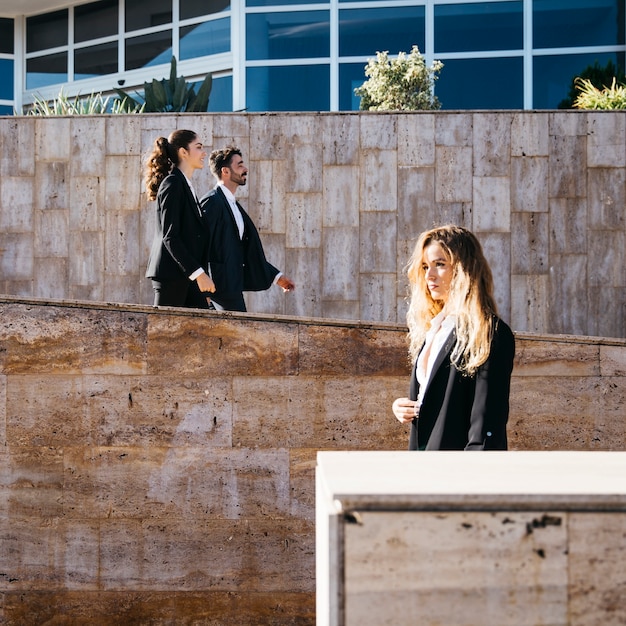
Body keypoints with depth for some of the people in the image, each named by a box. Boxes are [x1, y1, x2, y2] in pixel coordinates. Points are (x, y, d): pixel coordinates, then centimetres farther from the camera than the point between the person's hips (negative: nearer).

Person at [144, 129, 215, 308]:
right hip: (171, 273, -9)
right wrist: (198, 272, -20)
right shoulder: (172, 183, -11)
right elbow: (170, 236, -17)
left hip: (186, 276, 9)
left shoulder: (186, 185, 18)